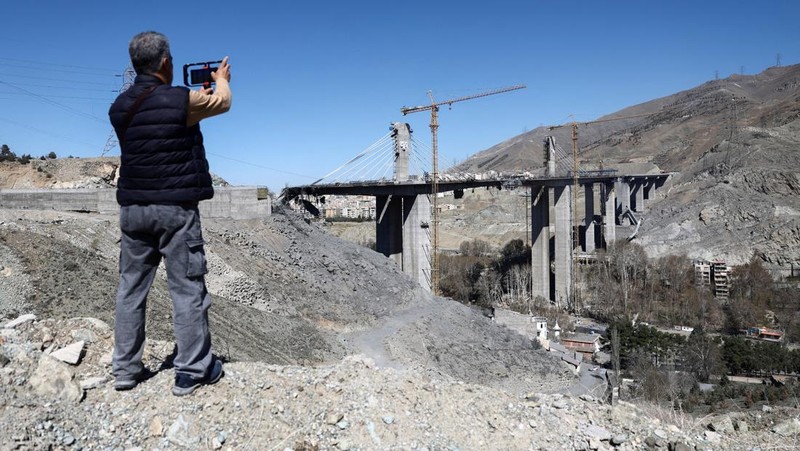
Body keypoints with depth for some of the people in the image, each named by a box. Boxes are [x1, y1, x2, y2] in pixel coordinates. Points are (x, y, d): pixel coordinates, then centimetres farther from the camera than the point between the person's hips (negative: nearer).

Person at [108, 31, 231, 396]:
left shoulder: (119, 107, 6)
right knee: (188, 288, 1)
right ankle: (193, 370, 7)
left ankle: (126, 369, 19)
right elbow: (223, 103, 9)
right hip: (175, 207, -5)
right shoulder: (182, 99, -10)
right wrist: (221, 79, 31)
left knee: (131, 287, 11)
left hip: (133, 207, 6)